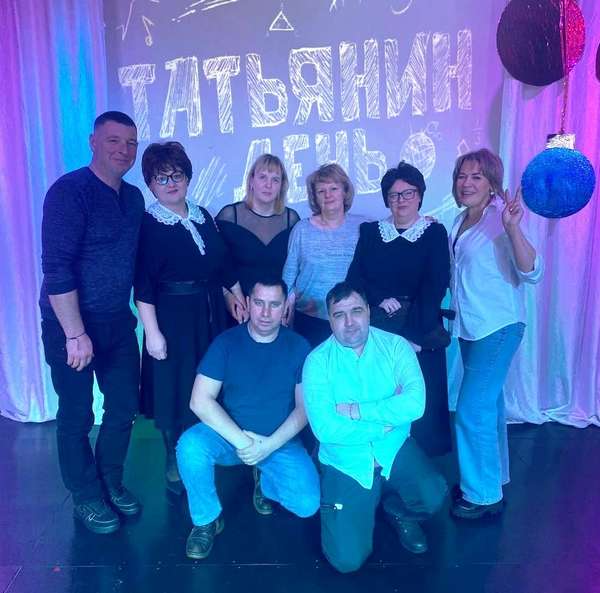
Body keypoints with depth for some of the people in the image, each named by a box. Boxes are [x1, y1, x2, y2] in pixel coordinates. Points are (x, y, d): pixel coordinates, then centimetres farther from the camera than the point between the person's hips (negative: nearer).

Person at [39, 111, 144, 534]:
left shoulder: (134, 197, 7)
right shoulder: (70, 191, -14)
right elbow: (56, 267, -20)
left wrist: (137, 313, 8)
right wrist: (75, 334, -21)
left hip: (118, 322, 7)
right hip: (72, 325, -6)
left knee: (125, 408, 14)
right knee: (77, 416, 9)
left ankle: (111, 483, 36)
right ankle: (87, 498, 29)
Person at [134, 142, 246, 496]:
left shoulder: (202, 216, 9)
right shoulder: (147, 225, -8)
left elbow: (224, 262, 13)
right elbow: (143, 285, -13)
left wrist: (240, 299, 9)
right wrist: (152, 332, -17)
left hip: (211, 313, 6)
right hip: (173, 317, -5)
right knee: (177, 391, 4)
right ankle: (177, 468, 24)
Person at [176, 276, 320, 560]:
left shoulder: (298, 347, -5)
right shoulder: (226, 342, -9)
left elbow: (305, 406, -5)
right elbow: (200, 401, -16)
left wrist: (270, 445, -18)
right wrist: (242, 441, -23)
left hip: (279, 442, 1)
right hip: (229, 436, 0)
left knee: (308, 504, -19)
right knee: (190, 446, -31)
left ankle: (264, 480, 16)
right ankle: (206, 520, -3)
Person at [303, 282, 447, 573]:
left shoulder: (395, 345, -7)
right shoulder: (318, 361, -11)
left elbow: (415, 403, -22)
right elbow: (325, 428, -22)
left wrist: (356, 410, -22)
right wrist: (388, 414, -16)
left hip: (394, 449, 2)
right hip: (345, 462, -1)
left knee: (433, 496, -26)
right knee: (347, 559, -10)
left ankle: (397, 511, 12)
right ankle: (371, 497, 23)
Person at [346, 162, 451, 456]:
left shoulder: (434, 233, 3)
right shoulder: (370, 232, 11)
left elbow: (435, 288, -7)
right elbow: (354, 277, 4)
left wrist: (414, 334, -16)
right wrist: (380, 299, -14)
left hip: (420, 333, -1)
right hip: (376, 331, 2)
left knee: (421, 404, 1)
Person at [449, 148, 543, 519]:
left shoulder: (501, 217, -15)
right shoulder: (460, 220, 9)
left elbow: (532, 272, -23)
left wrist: (513, 227, -36)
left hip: (498, 328, -8)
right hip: (471, 327, 8)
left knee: (472, 410, -5)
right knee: (488, 404, 19)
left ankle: (484, 495, 11)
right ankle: (494, 474, 36)